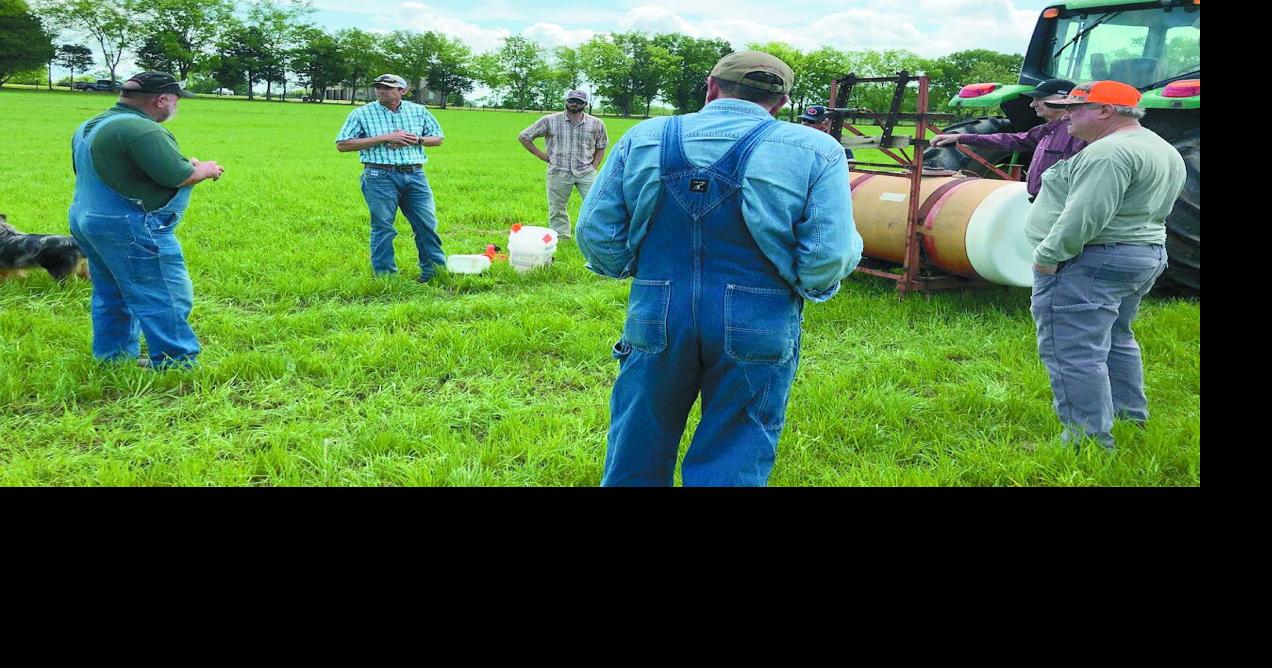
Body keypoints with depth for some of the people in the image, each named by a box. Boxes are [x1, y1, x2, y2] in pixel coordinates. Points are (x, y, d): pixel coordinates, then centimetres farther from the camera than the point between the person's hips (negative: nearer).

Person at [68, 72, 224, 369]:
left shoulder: (88, 127, 14)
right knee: (166, 299, -2)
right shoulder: (141, 130, -20)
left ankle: (112, 358, 27)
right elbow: (179, 176, -24)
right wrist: (206, 169, -3)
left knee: (112, 295, 19)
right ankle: (178, 366, 3)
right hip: (130, 230, -10)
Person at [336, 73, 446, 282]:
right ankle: (385, 274, 9)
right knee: (382, 227, 0)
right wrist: (383, 138, -10)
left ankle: (435, 270, 13)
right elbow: (342, 145, -4)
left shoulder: (419, 111, 12)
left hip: (415, 174, 3)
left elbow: (438, 138, 19)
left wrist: (416, 139, -4)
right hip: (380, 176, -3)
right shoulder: (362, 114, 3)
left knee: (427, 223, 2)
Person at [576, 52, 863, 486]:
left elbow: (595, 232, 2)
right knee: (732, 468, 13)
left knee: (635, 461, 19)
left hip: (656, 322, 2)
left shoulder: (642, 140, 1)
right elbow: (827, 260, -14)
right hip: (759, 334, -1)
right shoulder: (814, 151, -7)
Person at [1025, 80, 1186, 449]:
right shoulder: (1165, 152, 15)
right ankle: (1131, 422, 32)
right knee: (1116, 340, 23)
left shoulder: (1110, 151, -19)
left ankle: (1089, 443, -5)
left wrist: (1047, 255, -19)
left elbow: (1085, 215, -27)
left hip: (1090, 262, -11)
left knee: (1073, 353, -7)